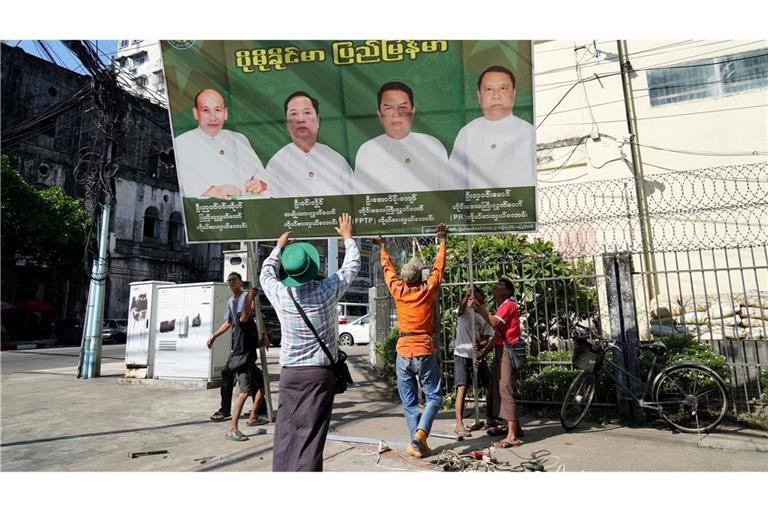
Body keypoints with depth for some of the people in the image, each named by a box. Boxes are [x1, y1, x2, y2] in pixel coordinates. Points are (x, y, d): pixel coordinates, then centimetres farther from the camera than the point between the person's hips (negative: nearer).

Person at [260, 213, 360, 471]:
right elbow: (352, 266, 9)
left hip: (290, 373, 2)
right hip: (321, 373, -2)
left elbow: (267, 271, 19)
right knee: (310, 436, -1)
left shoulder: (280, 295, -4)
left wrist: (279, 246, 32)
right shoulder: (327, 290, -9)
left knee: (285, 435, 9)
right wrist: (348, 237, 24)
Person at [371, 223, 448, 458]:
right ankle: (421, 431, -10)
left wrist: (383, 248, 32)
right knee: (434, 397, 10)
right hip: (424, 352, -2)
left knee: (409, 402, 9)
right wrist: (442, 242, 21)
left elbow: (388, 269, 16)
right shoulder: (428, 289, -4)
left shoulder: (398, 290, 0)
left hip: (403, 353, 2)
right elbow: (439, 266, 9)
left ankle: (416, 444, 8)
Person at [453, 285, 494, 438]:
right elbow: (461, 307, -26)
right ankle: (459, 424, -11)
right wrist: (466, 297, -48)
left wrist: (479, 345, -19)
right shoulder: (466, 310, 0)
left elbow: (486, 339, 3)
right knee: (462, 388, -13)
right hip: (462, 355, -5)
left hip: (477, 356, 5)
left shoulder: (485, 316, 9)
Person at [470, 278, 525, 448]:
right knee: (499, 389, 13)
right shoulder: (501, 307, 24)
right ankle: (516, 427, 23)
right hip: (500, 351, 10)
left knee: (506, 390, -13)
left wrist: (478, 308, -20)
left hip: (508, 351, -10)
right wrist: (484, 353, 17)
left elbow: (494, 323, -23)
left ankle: (512, 436, -13)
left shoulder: (508, 305, -7)